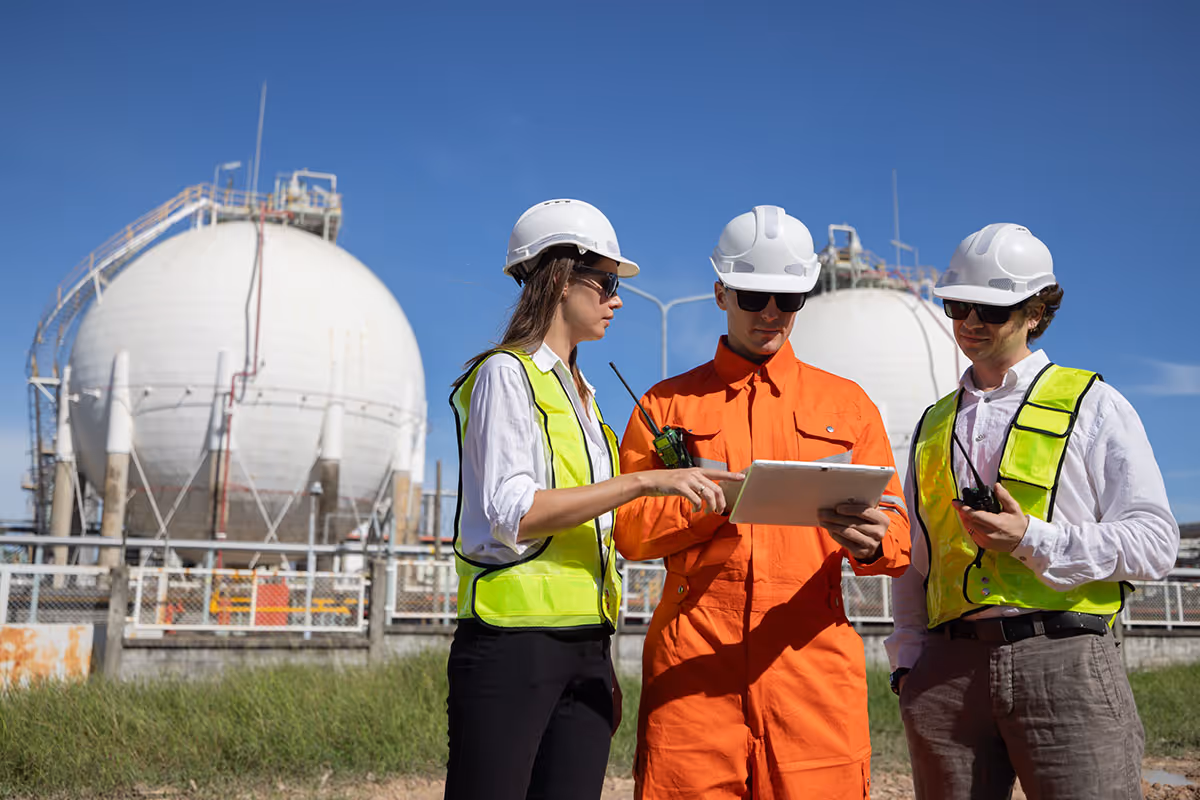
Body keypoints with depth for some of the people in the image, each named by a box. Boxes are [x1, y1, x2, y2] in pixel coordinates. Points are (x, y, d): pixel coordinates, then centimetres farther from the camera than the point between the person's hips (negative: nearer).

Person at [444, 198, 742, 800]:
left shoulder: (579, 393, 20)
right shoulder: (506, 374, -4)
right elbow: (511, 514, -17)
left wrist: (601, 661, 17)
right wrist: (644, 482, -19)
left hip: (585, 648, 8)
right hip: (513, 641, -7)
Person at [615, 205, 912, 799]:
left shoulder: (846, 404, 14)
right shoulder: (668, 404, 11)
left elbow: (897, 532, 9)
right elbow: (629, 530, 3)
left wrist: (870, 539, -15)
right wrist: (717, 500, -13)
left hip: (812, 655, 1)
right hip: (693, 658, -1)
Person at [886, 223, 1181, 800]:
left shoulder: (1094, 406, 7)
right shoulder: (933, 425, 19)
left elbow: (1154, 542, 0)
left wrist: (1033, 539, -13)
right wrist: (908, 659, 9)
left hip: (1063, 659, -3)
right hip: (948, 667, 4)